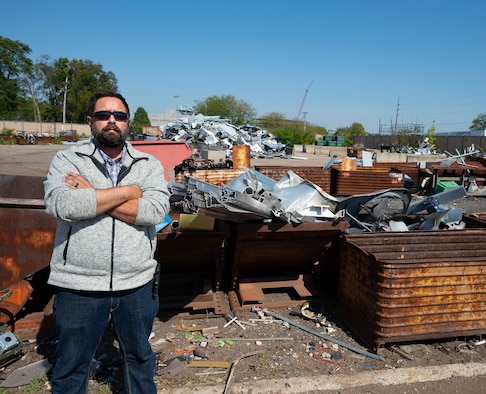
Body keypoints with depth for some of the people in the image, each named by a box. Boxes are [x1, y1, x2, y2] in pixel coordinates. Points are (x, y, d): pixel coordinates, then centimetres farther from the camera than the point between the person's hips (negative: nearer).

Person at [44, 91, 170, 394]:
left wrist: (91, 195, -16)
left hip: (136, 285, 2)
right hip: (79, 287, -1)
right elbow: (62, 205, -20)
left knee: (141, 357, 23)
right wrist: (128, 191, -15)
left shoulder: (149, 165, 2)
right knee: (71, 367, 19)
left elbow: (156, 210, -15)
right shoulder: (67, 160, -1)